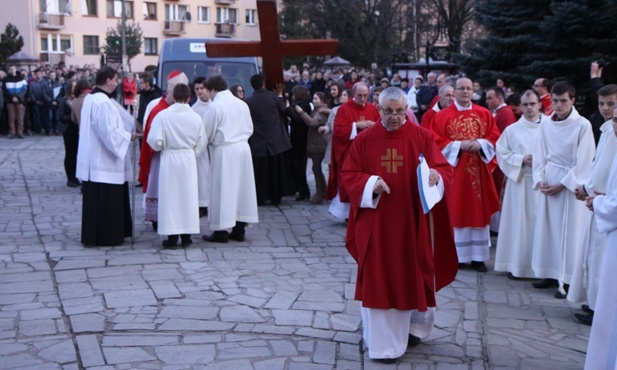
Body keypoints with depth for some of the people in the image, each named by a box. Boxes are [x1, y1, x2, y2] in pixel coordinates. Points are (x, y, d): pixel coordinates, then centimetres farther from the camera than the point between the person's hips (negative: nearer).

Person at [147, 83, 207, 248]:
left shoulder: (162, 115, -11)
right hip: (189, 159, 2)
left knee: (170, 196, 4)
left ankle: (172, 236, 4)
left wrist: (161, 148, 9)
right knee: (188, 196, 10)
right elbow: (202, 143, 2)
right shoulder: (196, 117, -4)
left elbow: (154, 141, -12)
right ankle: (186, 235, 13)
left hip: (169, 159, -2)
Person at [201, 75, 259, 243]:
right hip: (243, 147, 6)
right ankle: (239, 229, 16)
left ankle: (221, 231, 2)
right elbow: (250, 129, 15)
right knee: (242, 187, 11)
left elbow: (207, 133, -7)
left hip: (224, 151, -6)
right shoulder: (242, 104, 9)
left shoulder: (214, 106, -10)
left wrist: (212, 141, 13)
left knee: (223, 189, -1)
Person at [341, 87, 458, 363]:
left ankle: (414, 326, 34)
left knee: (412, 274, 11)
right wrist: (370, 183, -16)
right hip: (376, 223, 0)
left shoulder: (422, 137, -1)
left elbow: (444, 169, -4)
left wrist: (435, 175, -27)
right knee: (378, 278, 2)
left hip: (412, 222, 0)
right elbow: (349, 175, 2)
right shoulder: (364, 140, 0)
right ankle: (382, 341, 10)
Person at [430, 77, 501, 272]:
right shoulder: (442, 116, 0)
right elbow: (437, 141, -5)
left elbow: (494, 137, 6)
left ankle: (478, 256, 11)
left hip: (478, 170, 2)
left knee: (479, 210, 4)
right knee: (455, 211, 0)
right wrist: (459, 146, -15)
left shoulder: (484, 114, 8)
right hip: (453, 169, -2)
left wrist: (480, 144, -12)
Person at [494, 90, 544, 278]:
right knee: (519, 222, 3)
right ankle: (517, 264, 10)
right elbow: (502, 154, 6)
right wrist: (522, 159, -8)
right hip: (519, 181, 1)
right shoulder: (512, 130, 7)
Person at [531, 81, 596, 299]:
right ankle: (551, 274, 17)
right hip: (548, 185, 5)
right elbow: (540, 157, 10)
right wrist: (540, 180, -4)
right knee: (546, 229, 7)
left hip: (571, 185, -5)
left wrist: (562, 184, -13)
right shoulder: (546, 125, 7)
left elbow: (583, 162, -11)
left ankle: (567, 280, 2)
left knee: (568, 233, -3)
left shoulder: (583, 126, -9)